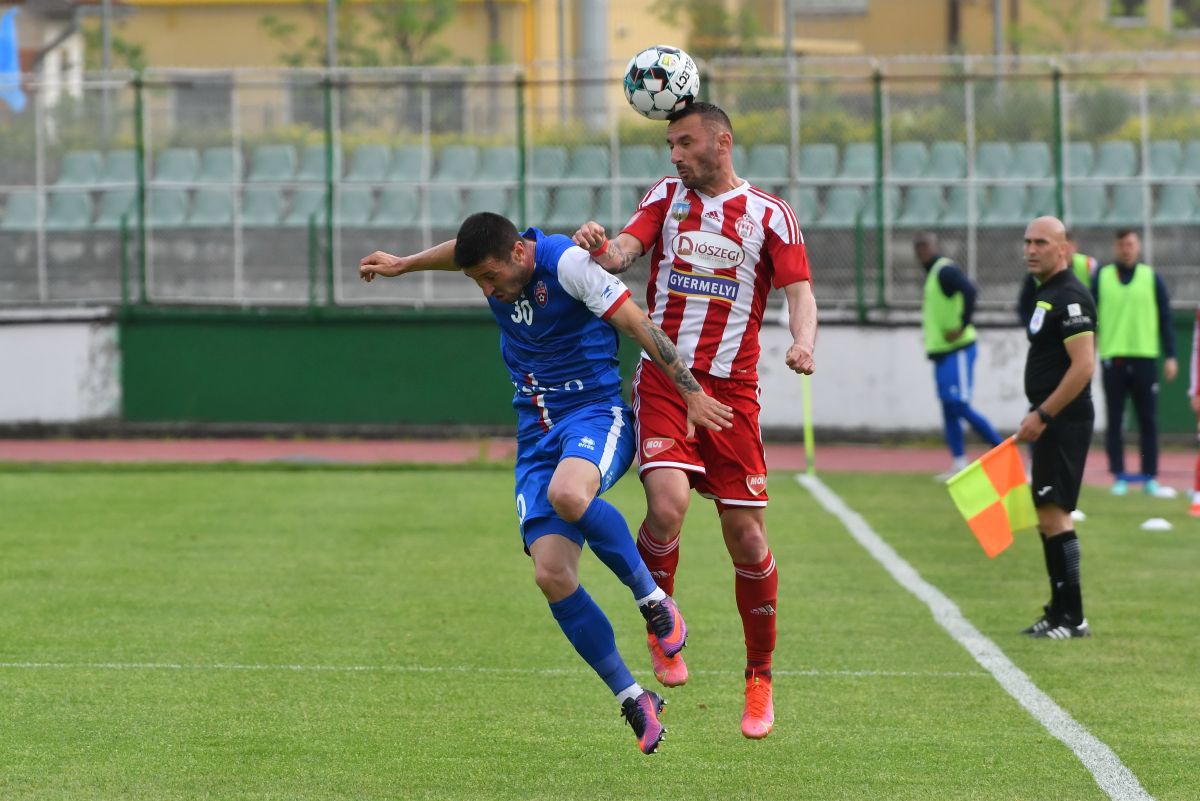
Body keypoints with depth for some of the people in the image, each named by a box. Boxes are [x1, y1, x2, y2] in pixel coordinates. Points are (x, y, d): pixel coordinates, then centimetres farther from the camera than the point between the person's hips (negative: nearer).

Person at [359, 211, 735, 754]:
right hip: (536, 436, 6)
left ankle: (652, 598, -20)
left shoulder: (567, 263, -16)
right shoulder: (494, 263, 4)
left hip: (595, 414, -6)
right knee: (552, 576, -11)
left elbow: (639, 326, -14)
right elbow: (458, 250, 30)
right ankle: (632, 700, -2)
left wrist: (691, 393, -14)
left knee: (567, 495, -41)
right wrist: (402, 264, 43)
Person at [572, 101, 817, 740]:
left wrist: (802, 341, -22)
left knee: (746, 537, 0)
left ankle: (759, 678, 17)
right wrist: (602, 248, -27)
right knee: (667, 502, -24)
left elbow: (798, 288, -1)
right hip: (663, 377, 0)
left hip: (731, 388, 0)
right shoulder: (666, 197, 11)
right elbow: (623, 252, -2)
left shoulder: (769, 215, 6)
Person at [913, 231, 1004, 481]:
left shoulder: (946, 271, -13)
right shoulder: (931, 273, 16)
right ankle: (959, 463, 10)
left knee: (959, 406, -11)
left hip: (957, 349, -10)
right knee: (949, 409, 8)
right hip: (941, 351, 10)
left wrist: (962, 326, -27)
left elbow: (969, 290, -30)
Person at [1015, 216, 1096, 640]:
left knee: (1053, 514, -12)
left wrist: (1042, 415, -21)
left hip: (1064, 423, -11)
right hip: (1051, 423, 11)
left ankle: (1071, 617, -10)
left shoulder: (1070, 297, -15)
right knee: (1048, 517, 13)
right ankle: (1060, 612, 18)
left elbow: (1083, 365, -22)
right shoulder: (1046, 294, 16)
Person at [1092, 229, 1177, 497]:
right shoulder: (1101, 277, 6)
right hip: (1113, 358, 0)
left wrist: (1170, 356, 2)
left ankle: (1150, 478, 6)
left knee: (1148, 421, 0)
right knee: (1114, 421, 2)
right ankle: (1119, 477, 7)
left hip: (1144, 357, 0)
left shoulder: (1152, 278, 6)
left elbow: (1165, 319, 7)